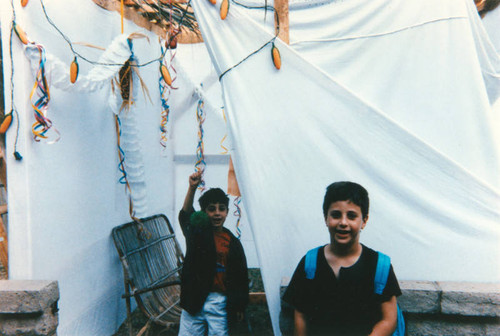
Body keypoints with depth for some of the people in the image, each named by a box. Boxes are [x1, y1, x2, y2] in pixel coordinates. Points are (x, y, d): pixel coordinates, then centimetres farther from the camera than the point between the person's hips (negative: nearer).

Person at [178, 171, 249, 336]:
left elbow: (240, 277, 3)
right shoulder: (197, 231, 0)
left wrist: (239, 307, 4)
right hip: (195, 298, 0)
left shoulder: (233, 243, 0)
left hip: (220, 302, 0)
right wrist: (192, 188, -34)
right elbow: (186, 215, -20)